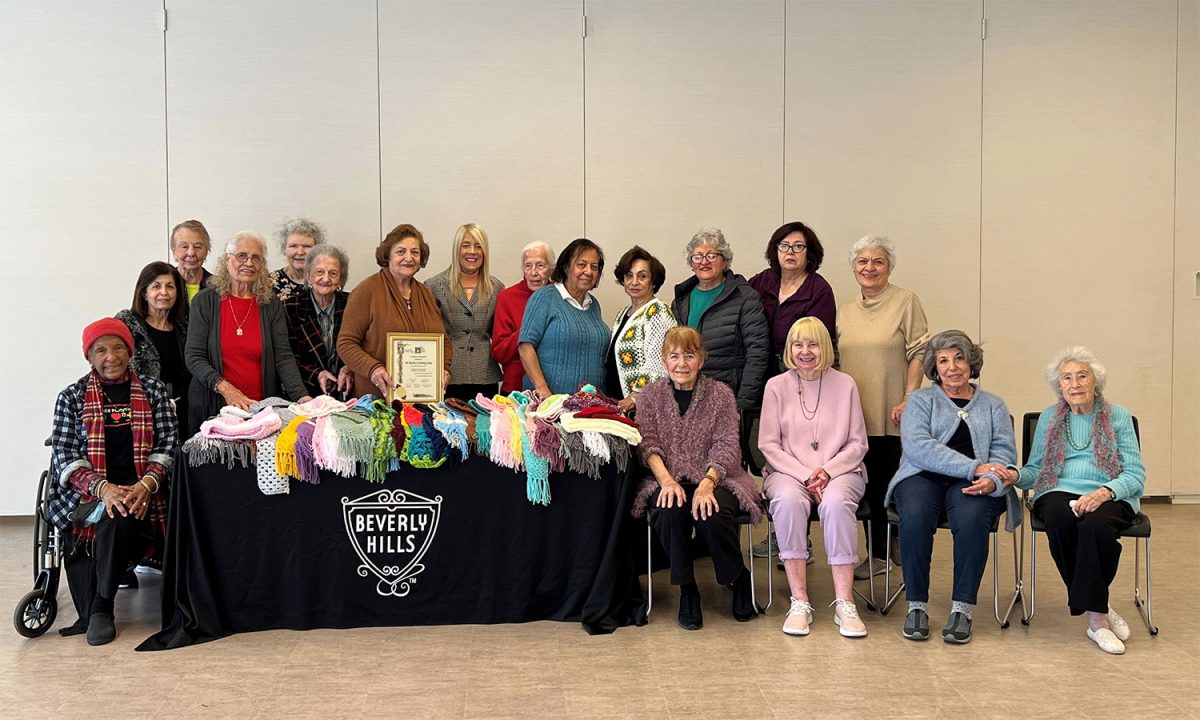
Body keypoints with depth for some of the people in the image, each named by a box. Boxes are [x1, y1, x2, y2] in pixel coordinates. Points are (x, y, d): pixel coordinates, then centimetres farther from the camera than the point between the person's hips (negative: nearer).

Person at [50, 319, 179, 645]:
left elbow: (168, 443, 2)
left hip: (143, 494, 0)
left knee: (119, 517, -32)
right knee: (114, 514, -32)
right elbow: (65, 456, 0)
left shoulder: (153, 390, 12)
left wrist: (146, 484, -17)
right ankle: (97, 610, -12)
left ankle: (98, 609, -10)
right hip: (88, 495, 0)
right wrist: (103, 488, -18)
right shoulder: (71, 397, 10)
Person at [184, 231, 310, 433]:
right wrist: (225, 388, -20)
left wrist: (301, 395, -18)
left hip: (261, 407, 1)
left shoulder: (271, 304, 5)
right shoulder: (205, 301, 0)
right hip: (213, 407, -1)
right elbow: (193, 356, -5)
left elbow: (283, 356, -2)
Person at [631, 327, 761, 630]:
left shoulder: (720, 394, 4)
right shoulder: (651, 395, 9)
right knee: (670, 511, -33)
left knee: (710, 515, -32)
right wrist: (666, 480, -21)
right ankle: (687, 590, -11)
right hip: (667, 479, 1)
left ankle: (739, 580, -2)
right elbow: (648, 443, -2)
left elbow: (726, 446, -4)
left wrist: (707, 483, -22)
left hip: (714, 479, -1)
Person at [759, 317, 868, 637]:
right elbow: (769, 445, 2)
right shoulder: (776, 386, 6)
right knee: (788, 500, -35)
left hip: (840, 471, 0)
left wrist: (828, 470, -11)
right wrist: (805, 475, -11)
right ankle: (799, 603, -28)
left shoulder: (844, 384, 7)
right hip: (788, 471, 0)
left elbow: (858, 444, 6)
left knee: (835, 502, -35)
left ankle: (844, 603, -28)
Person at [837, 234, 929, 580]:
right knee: (870, 483, 7)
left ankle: (886, 549, 17)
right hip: (855, 412, 5)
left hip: (890, 414, -4)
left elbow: (918, 353, -6)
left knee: (890, 482, 1)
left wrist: (909, 399, -12)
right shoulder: (845, 311, 14)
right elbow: (836, 359, 18)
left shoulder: (906, 301, -1)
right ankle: (879, 553, 16)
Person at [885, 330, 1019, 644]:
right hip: (924, 477, 0)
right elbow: (918, 447, -5)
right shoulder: (920, 401, 14)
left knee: (971, 518, -35)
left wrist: (992, 479, -18)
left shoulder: (993, 405, 22)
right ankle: (916, 605, -20)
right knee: (915, 516, -34)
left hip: (971, 486, 1)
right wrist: (975, 467, -14)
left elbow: (1004, 451, 7)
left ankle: (962, 608, -23)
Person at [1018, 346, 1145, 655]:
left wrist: (1104, 492, -18)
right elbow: (1035, 469, 15)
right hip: (1059, 492, 2)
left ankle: (1094, 614, -25)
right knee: (1059, 520, -35)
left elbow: (1136, 474, 3)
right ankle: (1099, 613, -26)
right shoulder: (1048, 418, 16)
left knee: (1095, 524, -37)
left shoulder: (1118, 416, 9)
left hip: (1109, 497, -1)